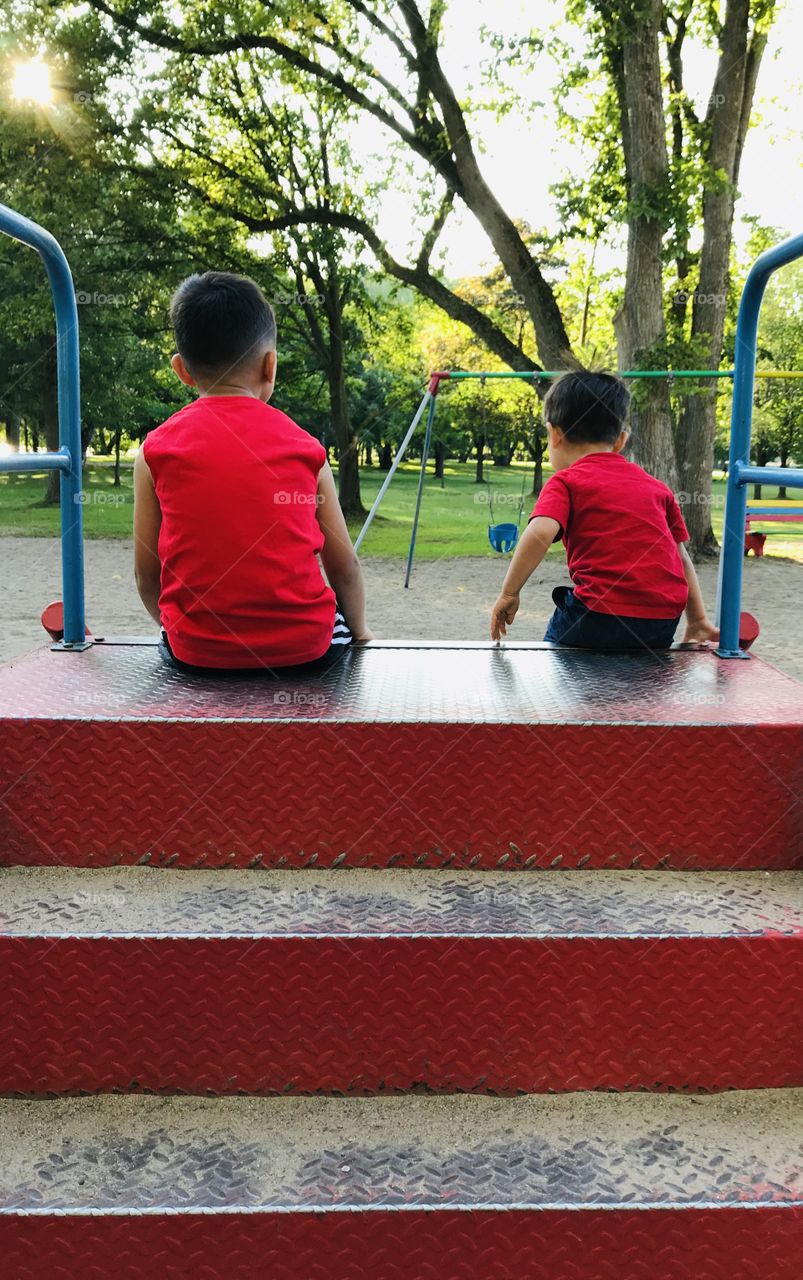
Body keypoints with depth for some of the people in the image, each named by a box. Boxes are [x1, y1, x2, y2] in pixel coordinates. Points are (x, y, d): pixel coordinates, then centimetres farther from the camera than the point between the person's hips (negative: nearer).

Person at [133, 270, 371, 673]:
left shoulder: (156, 451, -2)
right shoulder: (304, 447, -1)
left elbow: (146, 571, 3)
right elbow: (343, 566, 4)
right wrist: (359, 632, 24)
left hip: (197, 651, 1)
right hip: (303, 647, 0)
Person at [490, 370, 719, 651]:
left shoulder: (564, 482, 2)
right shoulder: (656, 487, 18)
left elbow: (540, 533, -17)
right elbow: (682, 558, 19)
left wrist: (508, 594, -9)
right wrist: (698, 619, 25)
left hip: (600, 620, -5)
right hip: (664, 624, 5)